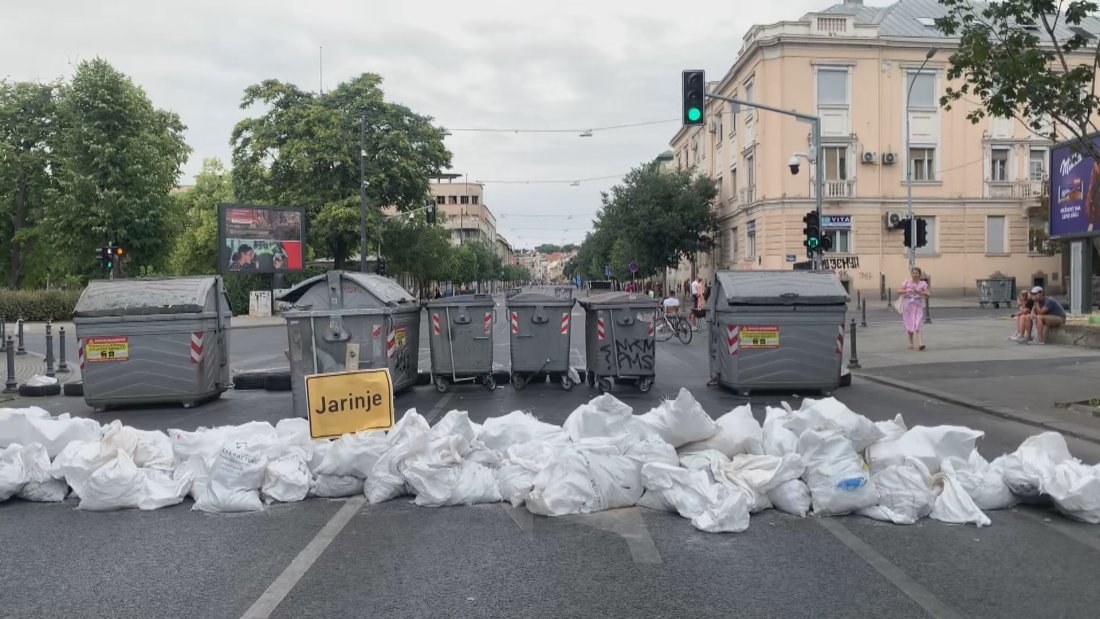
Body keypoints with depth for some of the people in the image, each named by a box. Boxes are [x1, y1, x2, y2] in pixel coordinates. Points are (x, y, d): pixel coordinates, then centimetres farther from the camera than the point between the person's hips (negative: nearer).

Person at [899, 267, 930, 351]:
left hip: (918, 306, -2)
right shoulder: (906, 282, 3)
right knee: (909, 325, 9)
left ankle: (920, 344, -23)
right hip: (908, 305, 2)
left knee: (917, 325, -15)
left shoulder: (923, 284, 2)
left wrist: (920, 292, -21)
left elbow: (927, 295, -5)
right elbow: (899, 293, -1)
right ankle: (911, 343, 24)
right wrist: (905, 291, -19)